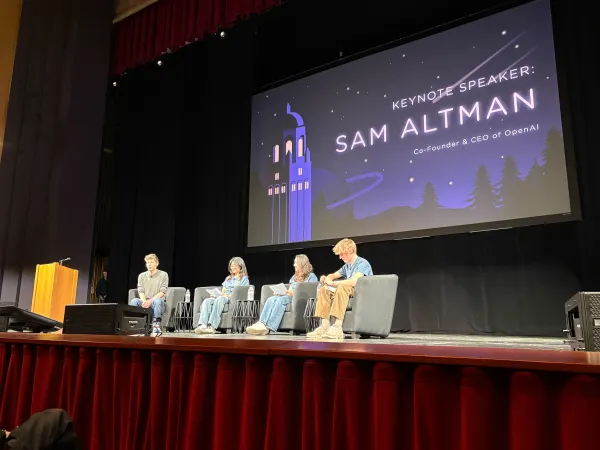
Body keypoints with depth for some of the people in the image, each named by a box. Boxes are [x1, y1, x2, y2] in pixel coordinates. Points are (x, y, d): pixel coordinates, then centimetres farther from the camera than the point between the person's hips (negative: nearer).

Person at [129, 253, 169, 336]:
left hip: (157, 300, -3)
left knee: (157, 301, -39)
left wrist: (150, 301, -21)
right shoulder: (142, 276, 13)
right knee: (134, 301, -28)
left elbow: (162, 292, -6)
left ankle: (156, 325, -40)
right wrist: (144, 302, -17)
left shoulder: (163, 275, 2)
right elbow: (141, 292, 5)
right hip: (145, 301, 3)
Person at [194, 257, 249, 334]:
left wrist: (230, 295, -16)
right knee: (207, 301, -27)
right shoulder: (228, 278, 34)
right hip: (222, 297, 6)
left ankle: (212, 327, -53)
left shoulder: (244, 279, 14)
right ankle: (202, 325, -47)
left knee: (219, 299, -40)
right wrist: (216, 295, 2)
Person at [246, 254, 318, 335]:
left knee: (281, 300, -35)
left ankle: (268, 327, -47)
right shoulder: (294, 276, 31)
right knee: (271, 299, -24)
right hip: (288, 297, 7)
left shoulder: (311, 276, 8)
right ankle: (261, 323, -45)